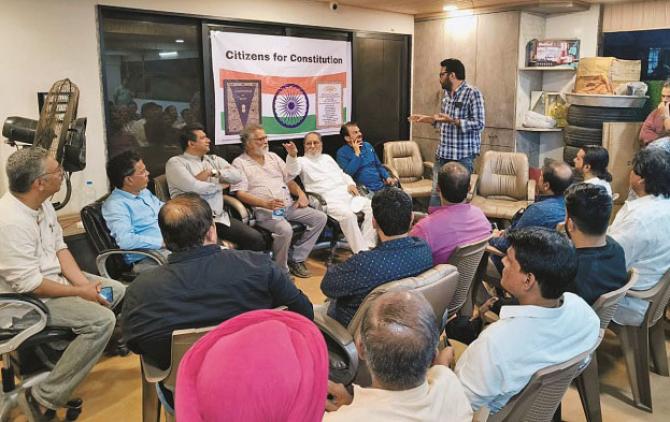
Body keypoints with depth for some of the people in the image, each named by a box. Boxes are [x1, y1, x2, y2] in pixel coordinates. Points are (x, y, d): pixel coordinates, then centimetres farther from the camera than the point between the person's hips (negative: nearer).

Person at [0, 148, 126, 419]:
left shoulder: (42, 203, -2)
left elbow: (59, 247, 5)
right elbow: (30, 285, -27)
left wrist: (84, 282, -8)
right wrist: (81, 292, -18)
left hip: (54, 276, 9)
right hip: (27, 298, -9)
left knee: (118, 291, 9)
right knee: (102, 320, -23)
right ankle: (43, 397, -14)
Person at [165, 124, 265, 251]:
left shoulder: (214, 159, 19)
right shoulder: (175, 162, 1)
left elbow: (237, 176, 6)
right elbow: (193, 187, -14)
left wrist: (212, 172, -7)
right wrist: (219, 185, 2)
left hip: (220, 217, 5)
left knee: (256, 238, -13)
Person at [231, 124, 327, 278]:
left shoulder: (273, 157, 21)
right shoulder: (239, 163, 2)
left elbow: (289, 179, 23)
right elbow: (240, 193, -9)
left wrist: (301, 194, 2)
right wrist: (265, 203, -23)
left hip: (288, 205, 7)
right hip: (264, 210, -7)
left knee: (320, 218, -8)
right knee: (285, 230, -35)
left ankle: (296, 259, -3)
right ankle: (281, 269, -11)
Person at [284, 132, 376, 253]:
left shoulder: (327, 158, 28)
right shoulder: (302, 161, 9)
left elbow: (342, 174, 32)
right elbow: (292, 171, -14)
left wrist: (351, 184, 10)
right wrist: (292, 155, -36)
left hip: (346, 193, 6)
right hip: (327, 200, -6)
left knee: (370, 206, -16)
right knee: (347, 214, -34)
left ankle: (369, 245, -14)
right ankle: (361, 251, -27)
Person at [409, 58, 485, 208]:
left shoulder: (473, 93, -13)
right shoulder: (447, 93, 13)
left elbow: (479, 124, -19)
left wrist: (452, 121, -27)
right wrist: (427, 119, 16)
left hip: (463, 156, -7)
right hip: (442, 154, 7)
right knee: (436, 195, 8)